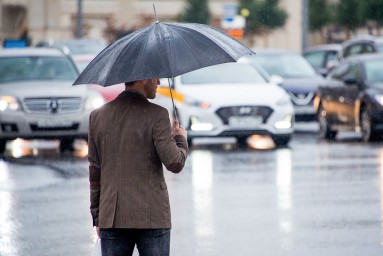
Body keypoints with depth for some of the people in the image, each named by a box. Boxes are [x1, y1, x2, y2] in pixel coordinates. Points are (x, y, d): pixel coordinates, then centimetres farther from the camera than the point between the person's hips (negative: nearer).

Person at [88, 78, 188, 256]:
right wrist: (181, 139, 9)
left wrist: (97, 217, 15)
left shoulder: (97, 116, 6)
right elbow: (175, 164, -12)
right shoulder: (156, 115, -8)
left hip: (112, 218, 4)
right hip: (152, 219, -4)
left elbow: (94, 172, 9)